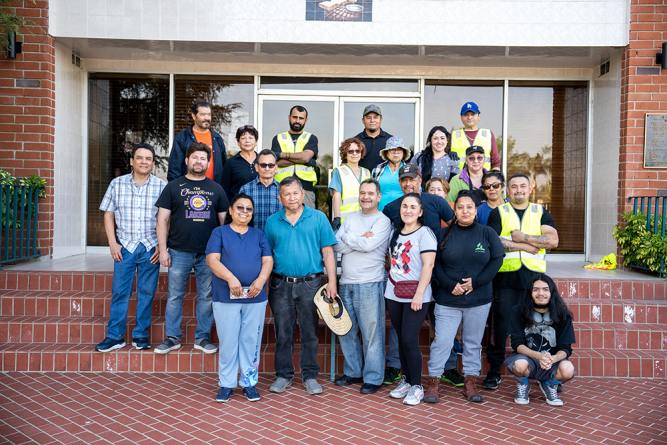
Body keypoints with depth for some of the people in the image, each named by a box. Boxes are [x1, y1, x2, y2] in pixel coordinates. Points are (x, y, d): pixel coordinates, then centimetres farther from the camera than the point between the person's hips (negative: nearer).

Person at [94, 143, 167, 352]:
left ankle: (141, 335, 17)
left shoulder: (162, 186, 0)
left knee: (147, 292, 5)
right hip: (125, 246, 1)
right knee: (119, 291, 2)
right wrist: (112, 243, 0)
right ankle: (115, 336, 13)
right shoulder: (117, 184, 5)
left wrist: (162, 246, -5)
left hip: (151, 247, -1)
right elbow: (108, 214, 8)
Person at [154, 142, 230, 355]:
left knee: (207, 296, 6)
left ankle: (202, 337, 18)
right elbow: (162, 220, 4)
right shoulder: (173, 187, 6)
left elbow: (224, 221, 11)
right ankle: (172, 337, 18)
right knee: (175, 295, 5)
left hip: (209, 253, 1)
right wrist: (163, 249, -4)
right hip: (179, 252, -1)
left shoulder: (216, 189, 10)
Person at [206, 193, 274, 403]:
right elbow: (212, 260, -6)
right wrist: (231, 278, -20)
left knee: (251, 341, 6)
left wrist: (261, 280, -14)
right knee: (228, 342, 3)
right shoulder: (220, 232, 6)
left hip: (256, 298, 2)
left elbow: (268, 260, 5)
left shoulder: (259, 235, 14)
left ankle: (249, 382, 19)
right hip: (226, 298, -2)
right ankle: (226, 384, 17)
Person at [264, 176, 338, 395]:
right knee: (283, 332, 8)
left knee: (310, 332, 7)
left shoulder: (318, 218, 3)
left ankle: (310, 375, 20)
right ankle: (283, 375, 22)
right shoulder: (272, 222, 8)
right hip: (281, 285, 1)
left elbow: (327, 252, 1)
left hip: (310, 284, -1)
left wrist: (331, 281, -6)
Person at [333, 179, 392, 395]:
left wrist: (348, 238, -2)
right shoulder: (351, 218, 14)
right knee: (345, 330, 12)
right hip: (346, 282, 6)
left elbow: (368, 245, -16)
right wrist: (360, 240, -9)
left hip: (370, 284, -6)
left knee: (372, 332, 0)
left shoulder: (383, 221, -2)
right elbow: (337, 246, 2)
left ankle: (373, 378, 13)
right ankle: (353, 372, 28)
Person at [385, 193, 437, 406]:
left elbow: (428, 265, -13)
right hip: (394, 293, 6)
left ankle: (416, 387, 8)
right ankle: (406, 380, 23)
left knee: (409, 340, -7)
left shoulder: (424, 233, -6)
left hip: (415, 295, -6)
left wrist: (419, 294, -18)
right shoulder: (395, 231, 14)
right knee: (401, 339, 10)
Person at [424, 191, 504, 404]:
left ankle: (470, 382, 22)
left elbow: (497, 260, -1)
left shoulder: (487, 233, 4)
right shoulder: (444, 234, 3)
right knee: (441, 341, -1)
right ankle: (433, 382, 10)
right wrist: (450, 285, -12)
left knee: (473, 342, 11)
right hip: (447, 299, -1)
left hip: (479, 300, 1)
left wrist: (476, 282, -11)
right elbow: (435, 263, 1)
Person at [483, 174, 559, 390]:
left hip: (534, 276, 2)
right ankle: (494, 370, 10)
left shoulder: (541, 212, 14)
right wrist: (527, 246, -9)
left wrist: (522, 237, -9)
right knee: (501, 323, -1)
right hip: (506, 277, -1)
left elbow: (553, 240, -1)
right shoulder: (498, 213, 9)